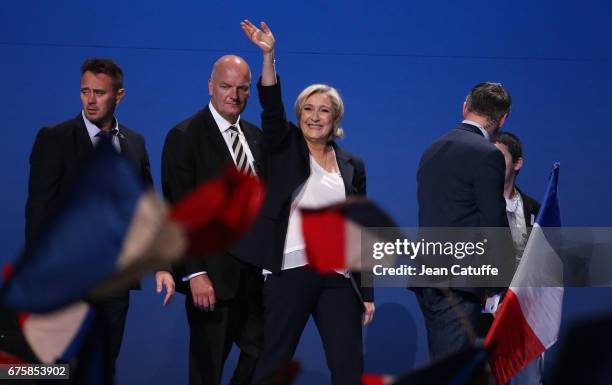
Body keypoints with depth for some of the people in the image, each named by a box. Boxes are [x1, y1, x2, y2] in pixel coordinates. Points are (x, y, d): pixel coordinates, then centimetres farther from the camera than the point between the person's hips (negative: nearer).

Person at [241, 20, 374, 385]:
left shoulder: (353, 165, 12)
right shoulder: (285, 148, 6)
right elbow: (271, 108, -13)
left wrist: (368, 292, 8)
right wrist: (269, 55, -27)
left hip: (339, 277, 3)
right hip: (291, 271, -3)